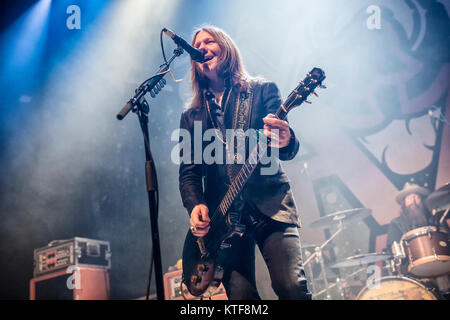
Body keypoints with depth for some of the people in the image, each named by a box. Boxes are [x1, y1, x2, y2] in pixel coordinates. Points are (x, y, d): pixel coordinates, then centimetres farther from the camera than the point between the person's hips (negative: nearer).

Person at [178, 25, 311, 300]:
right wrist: (195, 206, -8)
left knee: (292, 286, -19)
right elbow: (188, 173, 12)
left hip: (270, 205, -2)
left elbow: (287, 150, -3)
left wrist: (285, 141, -28)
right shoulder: (191, 116, 16)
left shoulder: (262, 90, 8)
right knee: (240, 295, -6)